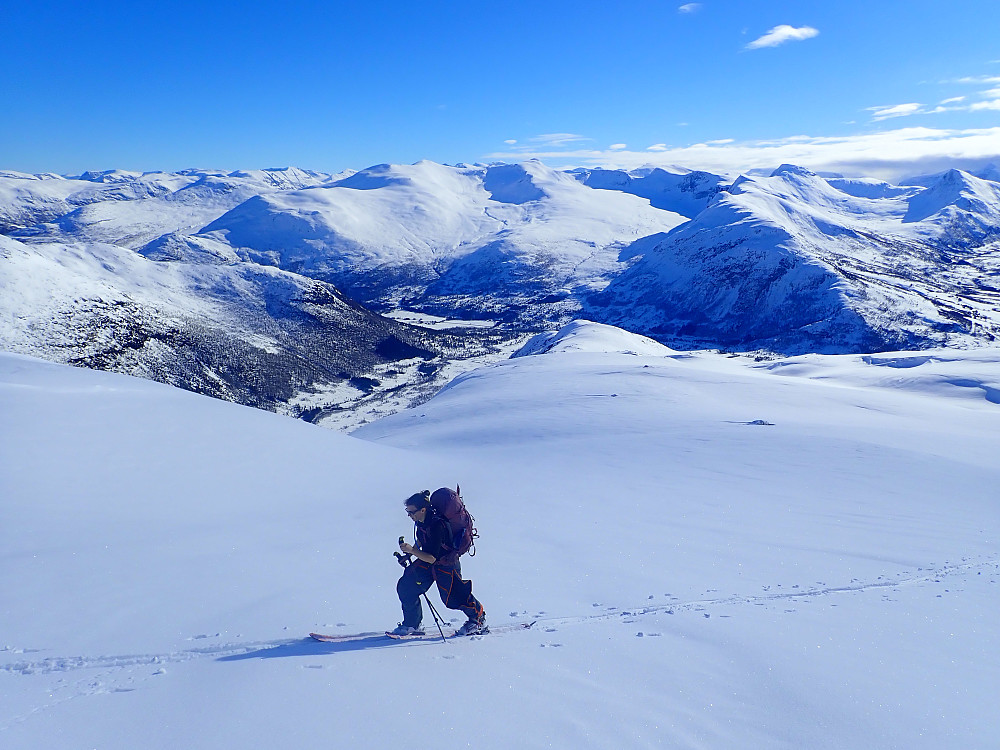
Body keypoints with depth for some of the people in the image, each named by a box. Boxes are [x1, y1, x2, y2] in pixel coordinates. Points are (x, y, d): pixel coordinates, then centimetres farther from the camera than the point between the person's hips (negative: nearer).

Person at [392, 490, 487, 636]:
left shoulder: (437, 525, -34)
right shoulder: (421, 520, -9)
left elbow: (432, 558, -33)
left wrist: (412, 550, -34)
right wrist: (408, 553, 6)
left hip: (446, 565, -8)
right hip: (426, 561, 8)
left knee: (453, 599, 4)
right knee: (405, 587, -2)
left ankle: (479, 620, 30)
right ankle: (412, 625, 12)